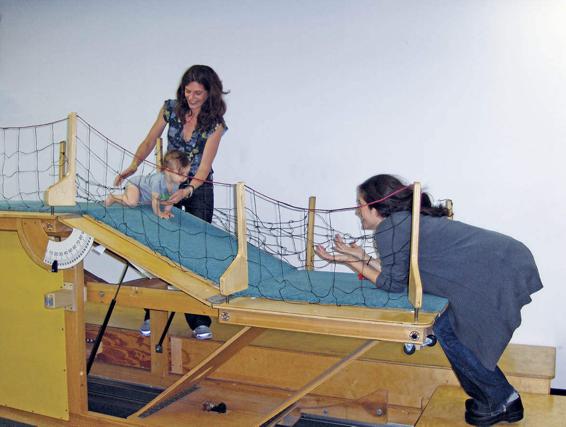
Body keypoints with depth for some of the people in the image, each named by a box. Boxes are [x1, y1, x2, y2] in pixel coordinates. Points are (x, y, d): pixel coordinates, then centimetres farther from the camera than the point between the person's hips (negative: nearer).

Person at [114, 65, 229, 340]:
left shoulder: (215, 123, -14)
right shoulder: (171, 108, -4)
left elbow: (204, 167, -19)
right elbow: (150, 141, 6)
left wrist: (186, 191, -35)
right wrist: (132, 167, -8)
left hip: (198, 188, -3)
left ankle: (199, 321, 2)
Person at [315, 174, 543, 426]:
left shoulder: (388, 230, -12)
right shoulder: (407, 219, 15)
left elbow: (394, 284, -2)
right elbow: (399, 272, 19)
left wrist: (353, 262, 2)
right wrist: (361, 257, 22)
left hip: (501, 272, -9)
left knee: (449, 332, -1)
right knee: (449, 328, 13)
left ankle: (501, 401, 13)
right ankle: (487, 396, 24)